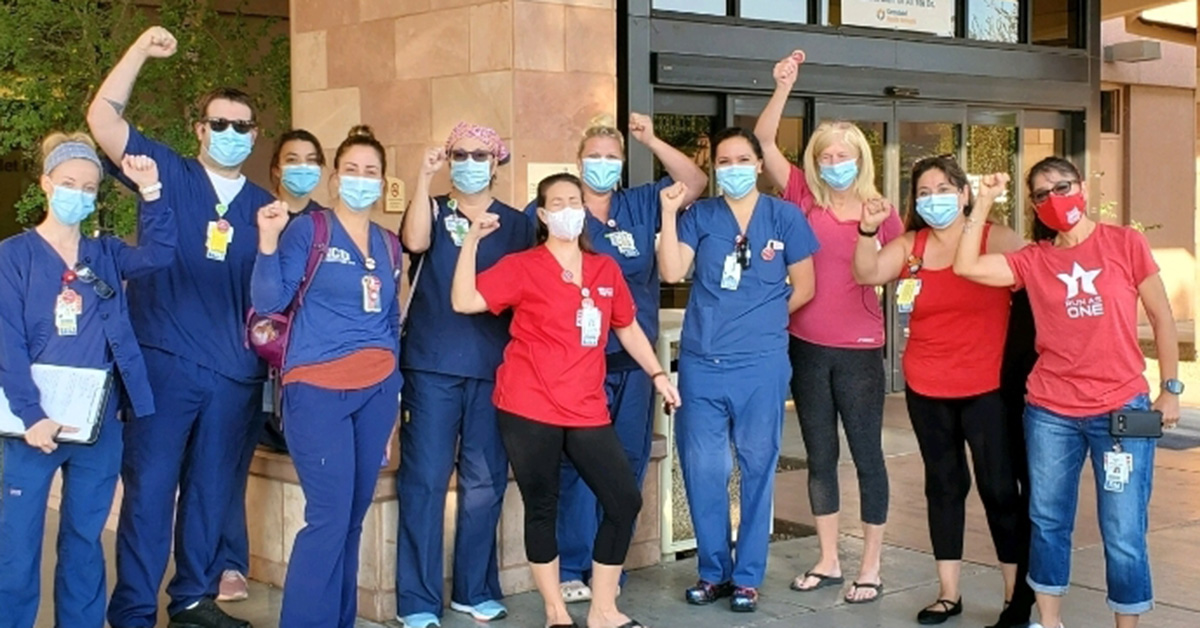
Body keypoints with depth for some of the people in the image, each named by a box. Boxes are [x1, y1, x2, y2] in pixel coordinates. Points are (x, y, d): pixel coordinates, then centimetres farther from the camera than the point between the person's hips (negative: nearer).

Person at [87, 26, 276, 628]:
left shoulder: (265, 206, 12)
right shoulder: (169, 176, 4)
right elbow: (103, 119, -5)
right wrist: (141, 49, -9)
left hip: (235, 372, 3)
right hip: (164, 360, -3)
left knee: (212, 489, 12)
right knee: (149, 486, -3)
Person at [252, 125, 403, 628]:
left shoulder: (389, 245, 13)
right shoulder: (307, 230, -3)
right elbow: (269, 302, -10)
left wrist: (393, 385, 16)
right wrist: (268, 242, -22)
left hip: (377, 390, 6)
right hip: (318, 389, -5)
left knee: (354, 516, 9)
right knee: (329, 517, -10)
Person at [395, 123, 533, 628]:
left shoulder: (515, 223, 11)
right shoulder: (432, 210, 6)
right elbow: (415, 242, -17)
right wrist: (424, 176, -18)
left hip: (494, 366, 2)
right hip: (432, 363, -2)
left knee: (484, 481, 6)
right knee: (425, 479, -4)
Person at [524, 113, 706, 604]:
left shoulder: (641, 205, 9)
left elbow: (695, 183, 4)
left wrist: (651, 140, -4)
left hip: (633, 361, 4)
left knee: (627, 466, 9)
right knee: (577, 466, -2)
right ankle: (572, 570, 6)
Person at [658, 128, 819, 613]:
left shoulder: (784, 217, 3)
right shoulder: (699, 216, 6)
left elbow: (803, 287, 8)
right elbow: (672, 272, -8)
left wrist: (763, 318, 6)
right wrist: (669, 212, -11)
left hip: (761, 363, -1)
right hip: (701, 362, 2)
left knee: (757, 468, 6)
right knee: (702, 469, 5)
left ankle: (748, 576, 17)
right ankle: (713, 570, 21)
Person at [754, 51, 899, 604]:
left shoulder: (881, 213, -2)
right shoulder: (803, 197, 1)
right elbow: (763, 142, -5)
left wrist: (870, 234, -12)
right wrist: (783, 87, -15)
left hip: (859, 350, -2)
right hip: (807, 346, 2)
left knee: (866, 454, 5)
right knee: (819, 454, 12)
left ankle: (870, 567, 16)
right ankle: (828, 561, 25)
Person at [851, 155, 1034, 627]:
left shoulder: (994, 239, -6)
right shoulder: (909, 246, 6)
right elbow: (867, 274, -4)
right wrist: (867, 230, -17)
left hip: (987, 388, -4)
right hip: (926, 390, 5)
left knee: (1001, 488, -1)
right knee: (944, 484, 13)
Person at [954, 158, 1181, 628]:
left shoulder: (1125, 243, -1)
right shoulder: (1032, 260, 4)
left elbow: (1161, 317, 5)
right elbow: (966, 267, -8)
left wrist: (1171, 389, 4)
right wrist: (984, 203, -4)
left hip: (1122, 409, -2)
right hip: (1049, 413, 3)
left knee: (1123, 536, -2)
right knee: (1048, 522, 12)